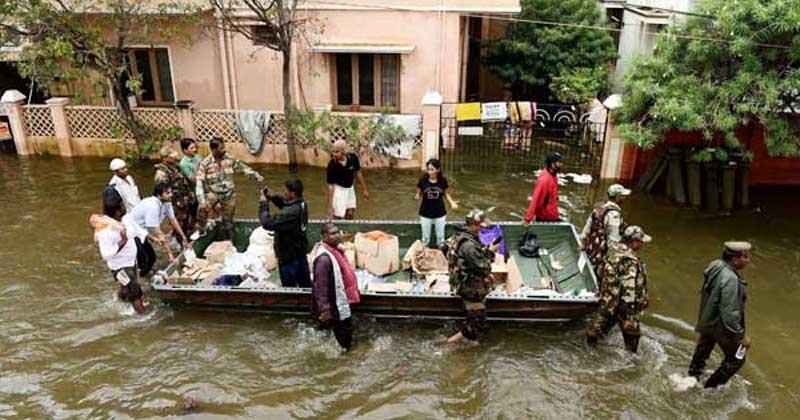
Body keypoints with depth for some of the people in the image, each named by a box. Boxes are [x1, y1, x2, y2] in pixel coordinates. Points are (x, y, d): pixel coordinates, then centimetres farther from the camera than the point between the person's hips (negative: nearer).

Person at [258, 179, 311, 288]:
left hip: (288, 256, -8)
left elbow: (268, 223, -32)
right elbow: (285, 205, 15)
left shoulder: (290, 212, -32)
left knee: (289, 287, 10)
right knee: (305, 284, 21)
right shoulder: (301, 204, -5)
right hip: (301, 251, 8)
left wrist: (264, 203, -20)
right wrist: (273, 197, -1)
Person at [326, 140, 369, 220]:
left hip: (350, 188, 4)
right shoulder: (332, 165, -27)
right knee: (338, 216, -5)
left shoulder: (353, 158, -18)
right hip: (338, 189, -4)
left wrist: (364, 189, 5)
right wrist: (330, 206, -24)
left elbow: (358, 173, -1)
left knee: (350, 214, 11)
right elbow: (331, 185, -24)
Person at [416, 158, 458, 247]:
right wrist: (417, 196, -25)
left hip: (440, 213, 1)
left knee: (440, 236, 18)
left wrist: (452, 202, -11)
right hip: (425, 213, -1)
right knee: (425, 236, 16)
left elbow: (445, 194, 4)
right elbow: (419, 194, -2)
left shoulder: (443, 180, -11)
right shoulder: (423, 180, -14)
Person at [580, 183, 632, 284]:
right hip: (602, 259, -9)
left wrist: (582, 248, 19)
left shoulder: (598, 208, 8)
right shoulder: (614, 214, -18)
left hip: (590, 254, 9)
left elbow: (585, 233, 13)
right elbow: (613, 241, -21)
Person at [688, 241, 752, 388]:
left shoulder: (715, 266, -7)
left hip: (707, 321, 8)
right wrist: (741, 336, -18)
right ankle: (711, 388, 26)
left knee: (701, 353, 24)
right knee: (736, 359, 15)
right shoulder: (730, 280, -33)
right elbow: (730, 314, -30)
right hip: (722, 327, -8)